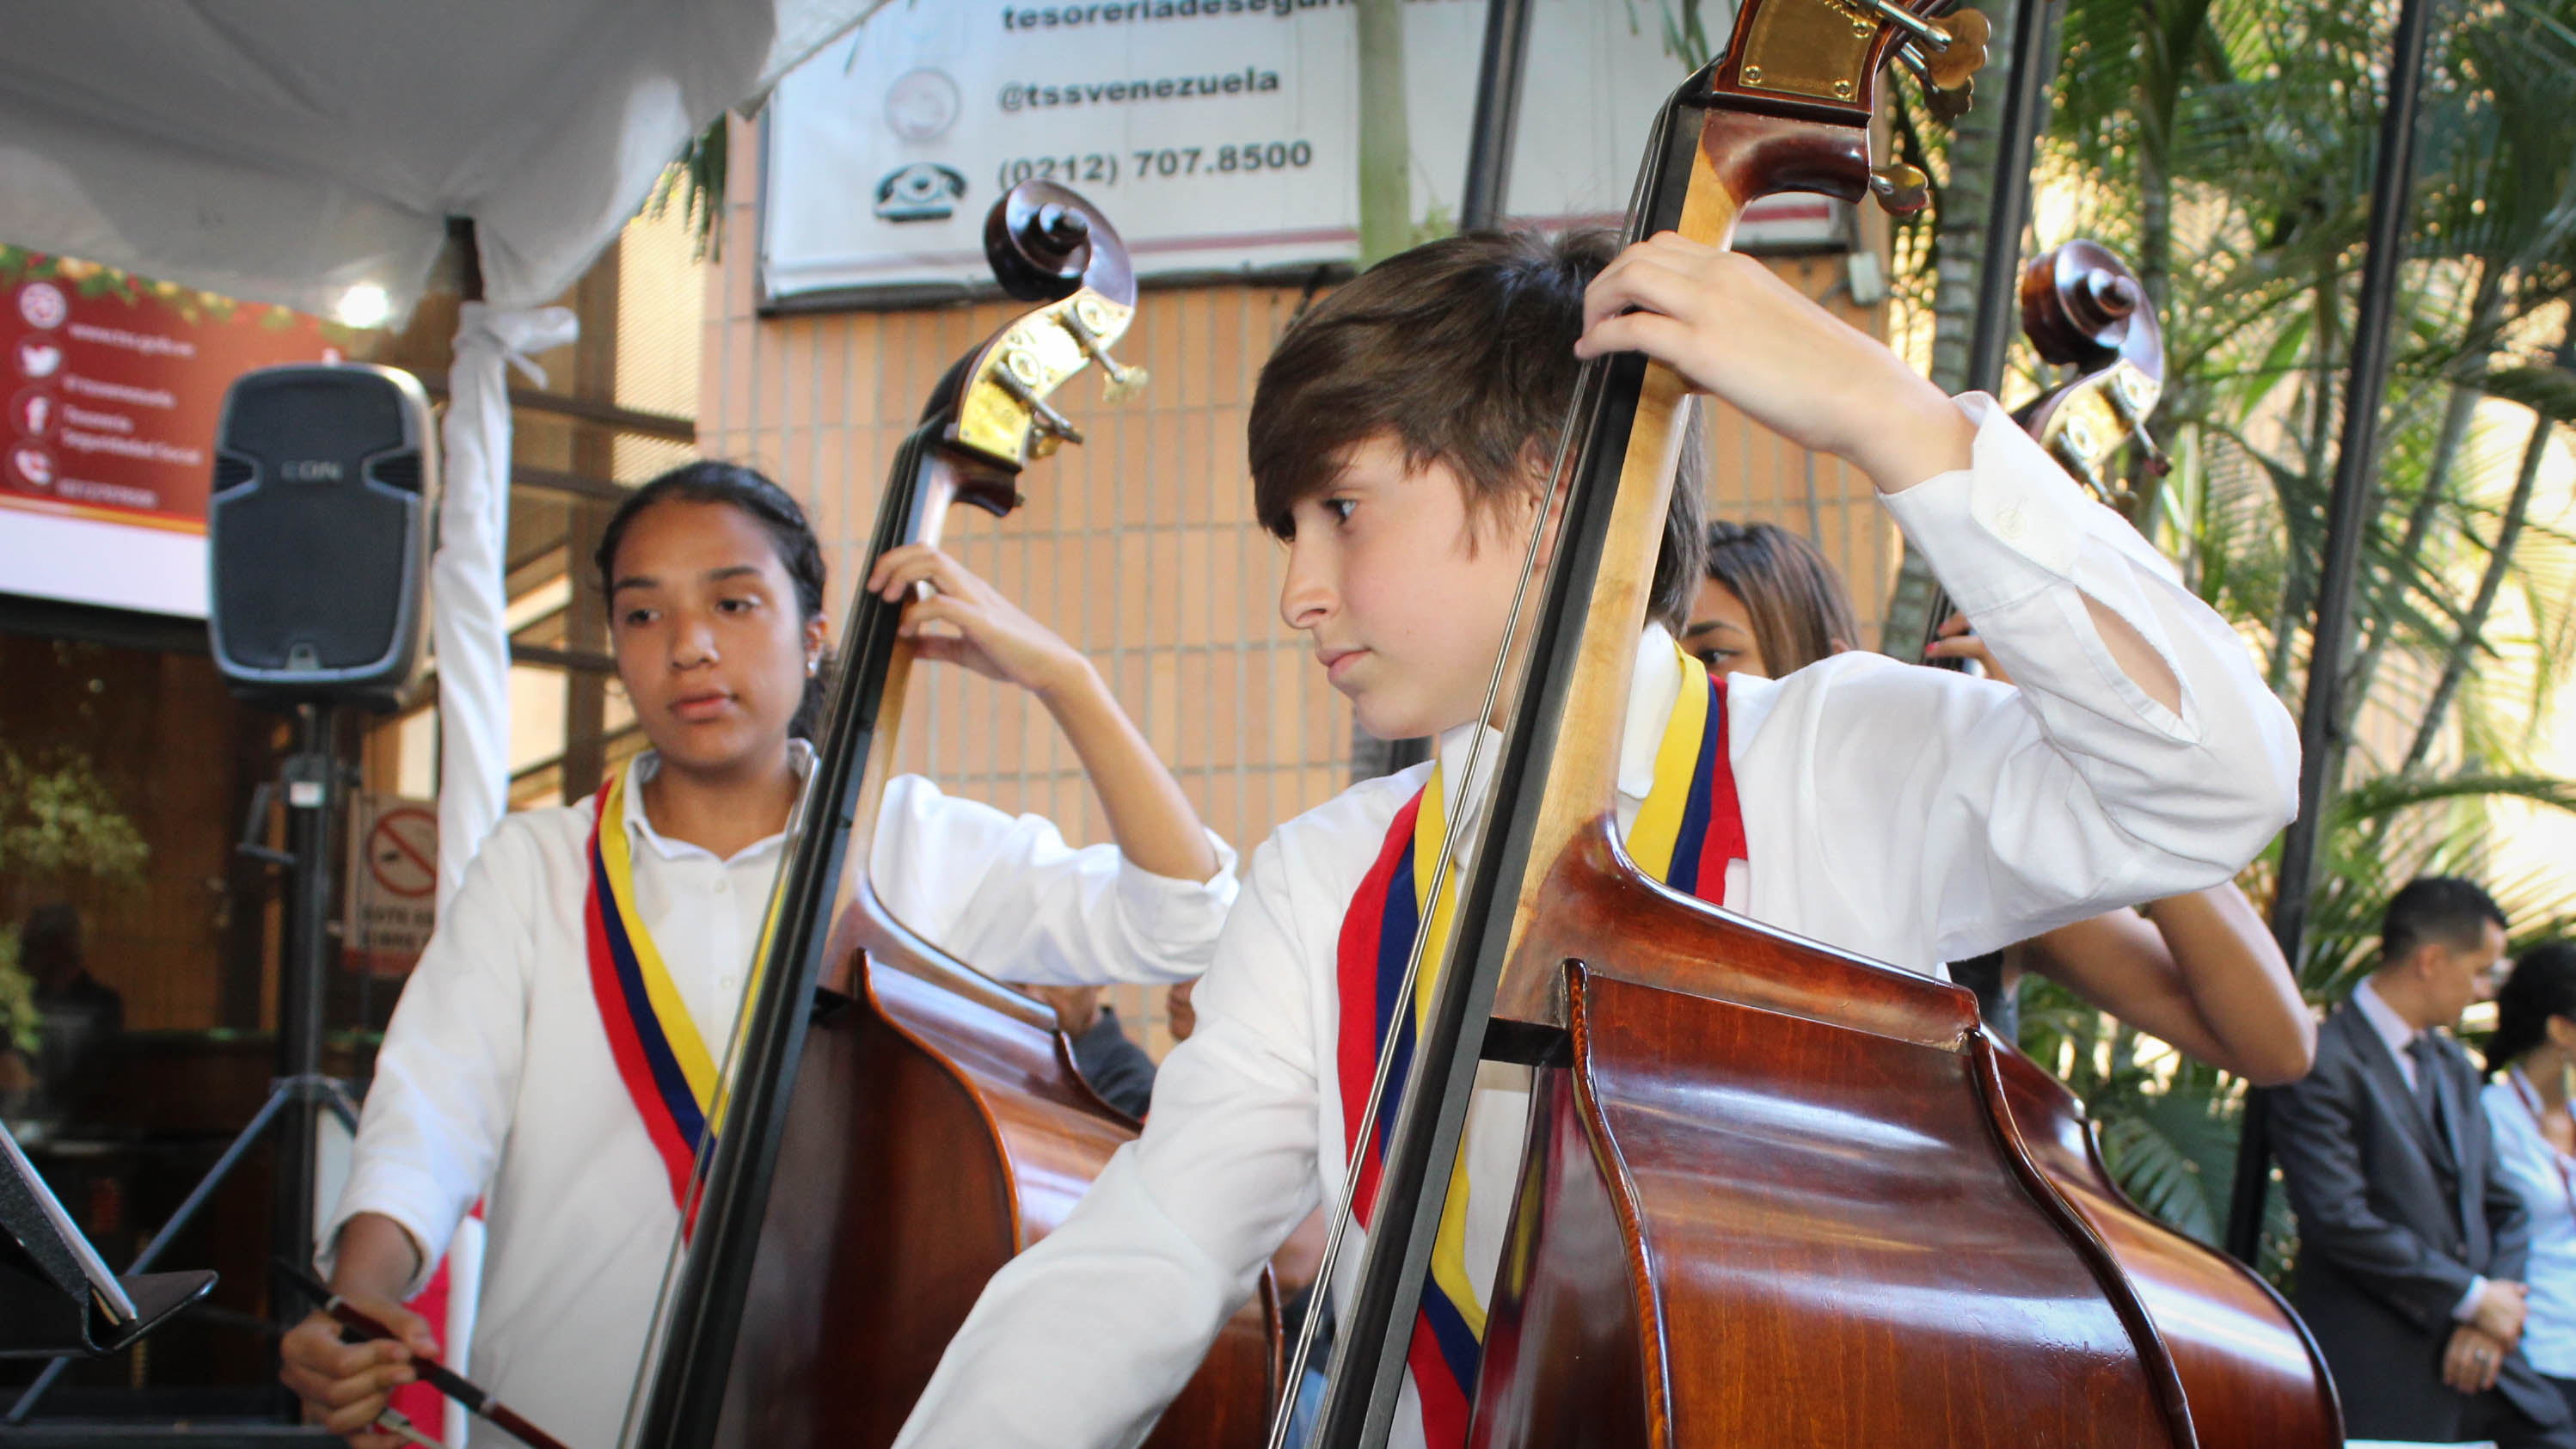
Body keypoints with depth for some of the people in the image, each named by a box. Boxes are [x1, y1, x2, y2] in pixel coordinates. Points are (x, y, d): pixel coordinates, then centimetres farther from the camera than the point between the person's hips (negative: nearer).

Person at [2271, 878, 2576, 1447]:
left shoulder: (2453, 1065, 16)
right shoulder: (2325, 1064, -11)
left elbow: (2505, 1208, 16)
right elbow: (2339, 1219, -20)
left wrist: (2490, 1321, -2)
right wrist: (2472, 1298, -12)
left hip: (2480, 1361, 7)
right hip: (2382, 1378, -7)